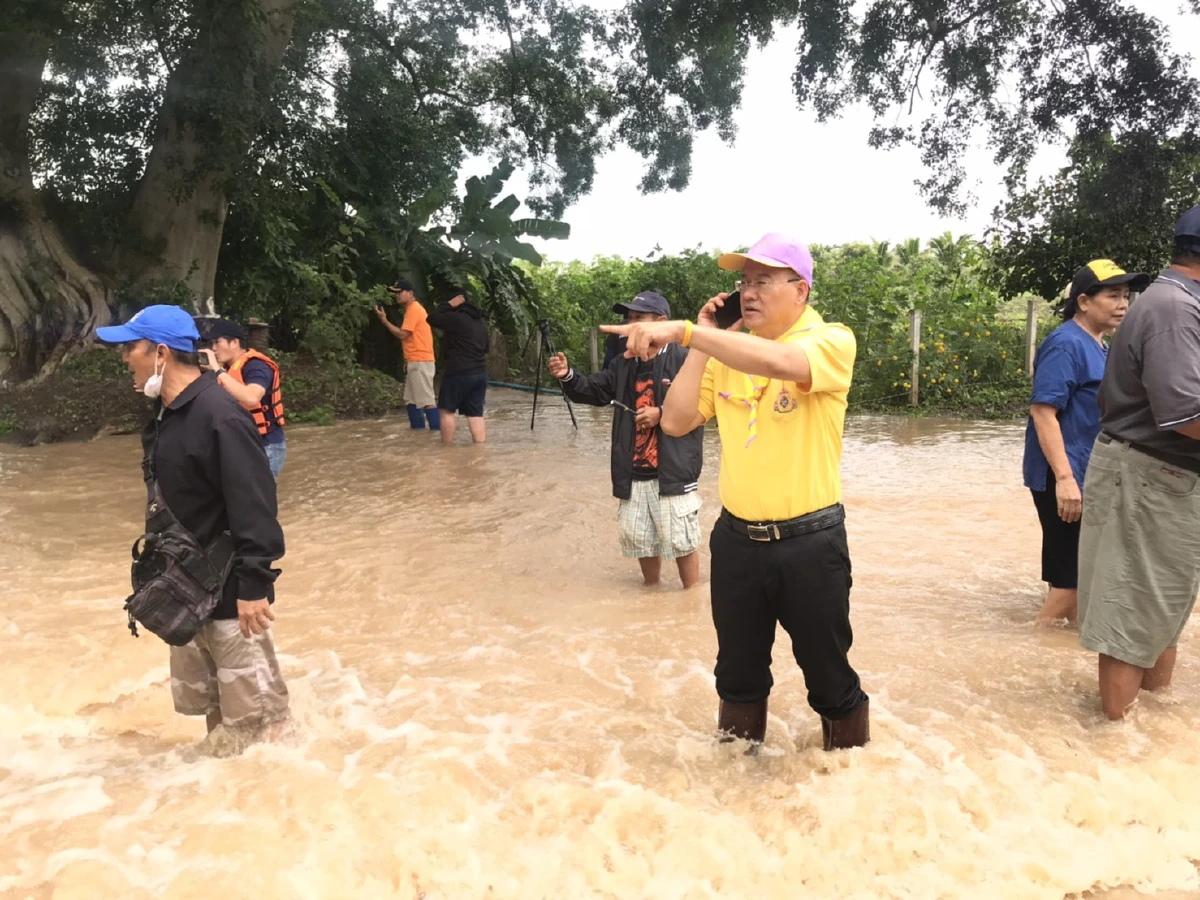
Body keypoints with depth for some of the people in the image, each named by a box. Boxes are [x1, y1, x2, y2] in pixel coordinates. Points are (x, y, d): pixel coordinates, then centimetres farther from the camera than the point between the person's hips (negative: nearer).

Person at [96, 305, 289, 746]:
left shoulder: (219, 415, -23)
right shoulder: (165, 413, 6)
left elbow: (253, 507, -26)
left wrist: (253, 585, -27)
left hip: (229, 591, -9)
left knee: (254, 713, 4)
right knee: (209, 700, 23)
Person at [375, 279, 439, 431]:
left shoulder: (413, 309, -12)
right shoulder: (413, 309, 19)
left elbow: (403, 334, -17)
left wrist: (384, 320, -11)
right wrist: (407, 361, 16)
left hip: (420, 362, -10)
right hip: (416, 362, 10)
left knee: (427, 399, -11)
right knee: (411, 399, 12)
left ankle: (437, 430, -10)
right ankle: (418, 429, 16)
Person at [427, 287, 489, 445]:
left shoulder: (456, 318, -13)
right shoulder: (481, 320, 15)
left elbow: (432, 318, -11)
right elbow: (487, 346, 23)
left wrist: (449, 305, -5)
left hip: (459, 373, -7)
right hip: (480, 373, 7)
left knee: (447, 411, 5)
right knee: (476, 414, 6)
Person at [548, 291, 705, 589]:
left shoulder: (684, 360, -10)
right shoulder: (624, 363, 12)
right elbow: (596, 390, 7)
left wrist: (662, 414, -20)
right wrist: (568, 376, -10)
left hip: (673, 472, -7)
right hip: (634, 473, 7)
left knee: (681, 541, 3)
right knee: (639, 538, 18)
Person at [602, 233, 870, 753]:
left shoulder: (831, 342, -12)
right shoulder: (727, 351, 6)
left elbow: (780, 362, -34)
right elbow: (676, 421, -1)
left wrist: (684, 331, -39)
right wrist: (700, 340, -5)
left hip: (809, 541, -5)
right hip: (736, 538, 5)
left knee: (828, 671, 12)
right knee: (738, 667, 21)